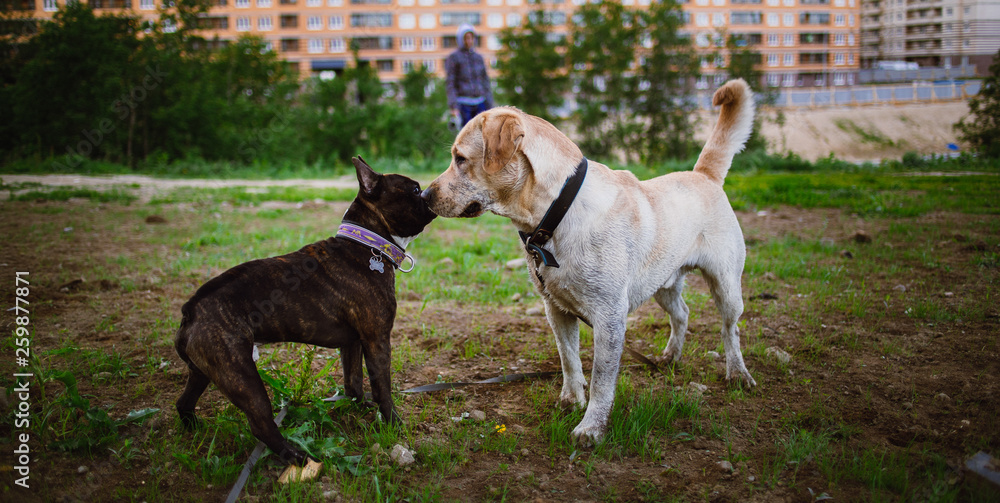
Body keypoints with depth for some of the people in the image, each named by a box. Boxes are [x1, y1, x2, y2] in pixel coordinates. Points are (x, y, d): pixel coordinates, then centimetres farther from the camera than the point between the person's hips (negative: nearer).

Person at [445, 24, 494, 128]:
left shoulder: (478, 58, 12)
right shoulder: (453, 58, -2)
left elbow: (485, 82, 13)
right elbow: (450, 85, -7)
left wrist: (489, 107, 8)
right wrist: (453, 108, -17)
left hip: (479, 104, 5)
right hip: (463, 103, -5)